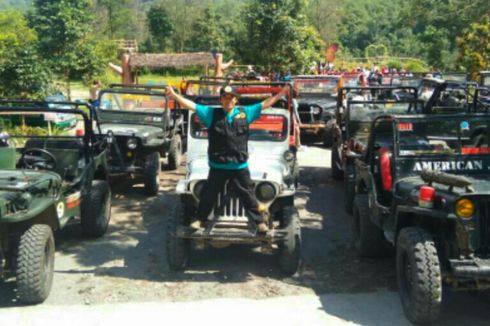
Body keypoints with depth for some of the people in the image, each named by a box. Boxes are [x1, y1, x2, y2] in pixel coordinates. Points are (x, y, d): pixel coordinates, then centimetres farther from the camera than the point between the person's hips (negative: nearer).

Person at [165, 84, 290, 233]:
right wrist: (174, 95, -13)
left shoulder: (245, 112, 3)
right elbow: (192, 105, -5)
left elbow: (266, 104, 7)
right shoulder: (211, 114, 0)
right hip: (217, 166, 0)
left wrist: (282, 92, 4)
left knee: (248, 196, 10)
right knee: (208, 194, 14)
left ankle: (259, 221, 21)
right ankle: (199, 219, 32)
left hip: (240, 166, 0)